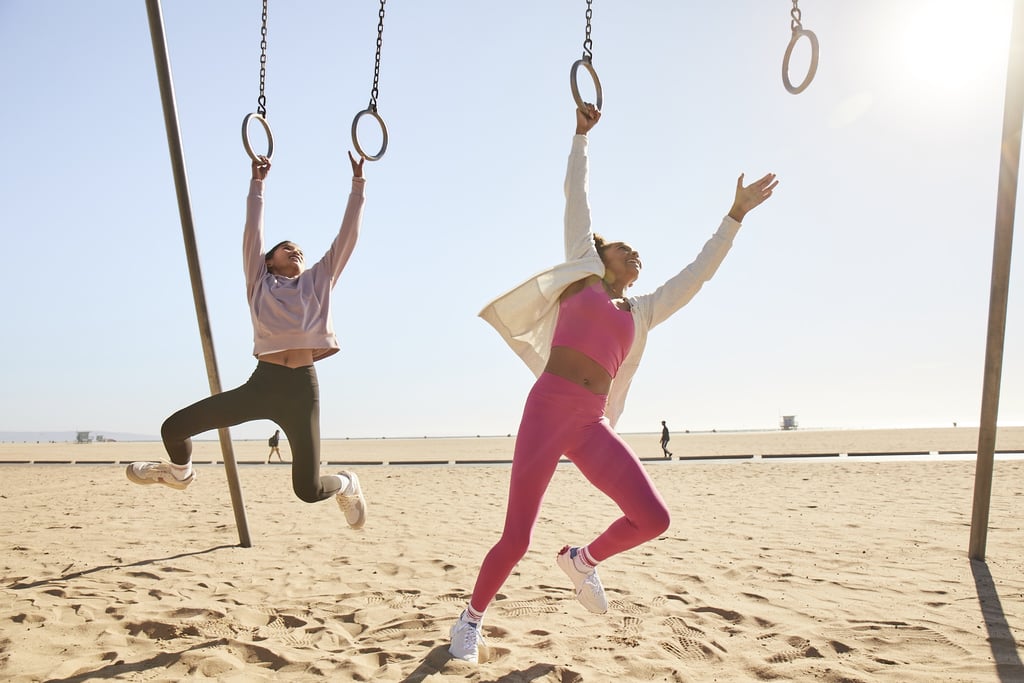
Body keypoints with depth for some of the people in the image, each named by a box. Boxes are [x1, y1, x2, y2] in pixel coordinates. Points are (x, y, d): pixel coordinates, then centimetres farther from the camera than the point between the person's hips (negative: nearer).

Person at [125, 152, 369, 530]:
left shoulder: (317, 281, 18)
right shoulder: (260, 282, 17)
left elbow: (347, 235, 17)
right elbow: (252, 230, 14)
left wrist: (358, 184, 17)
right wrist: (258, 182, 15)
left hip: (302, 388, 0)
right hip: (262, 382, 1)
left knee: (308, 489, -3)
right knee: (173, 428, -4)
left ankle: (346, 485, 35)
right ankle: (181, 471, 34)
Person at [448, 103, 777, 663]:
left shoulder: (641, 312, 22)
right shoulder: (582, 274, 13)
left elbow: (697, 273, 25)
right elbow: (576, 199, 15)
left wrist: (735, 215, 28)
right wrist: (581, 134, 18)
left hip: (592, 424, 4)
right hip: (547, 410, -4)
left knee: (652, 518, -10)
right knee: (516, 539, -3)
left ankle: (583, 558, 20)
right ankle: (472, 617, 24)